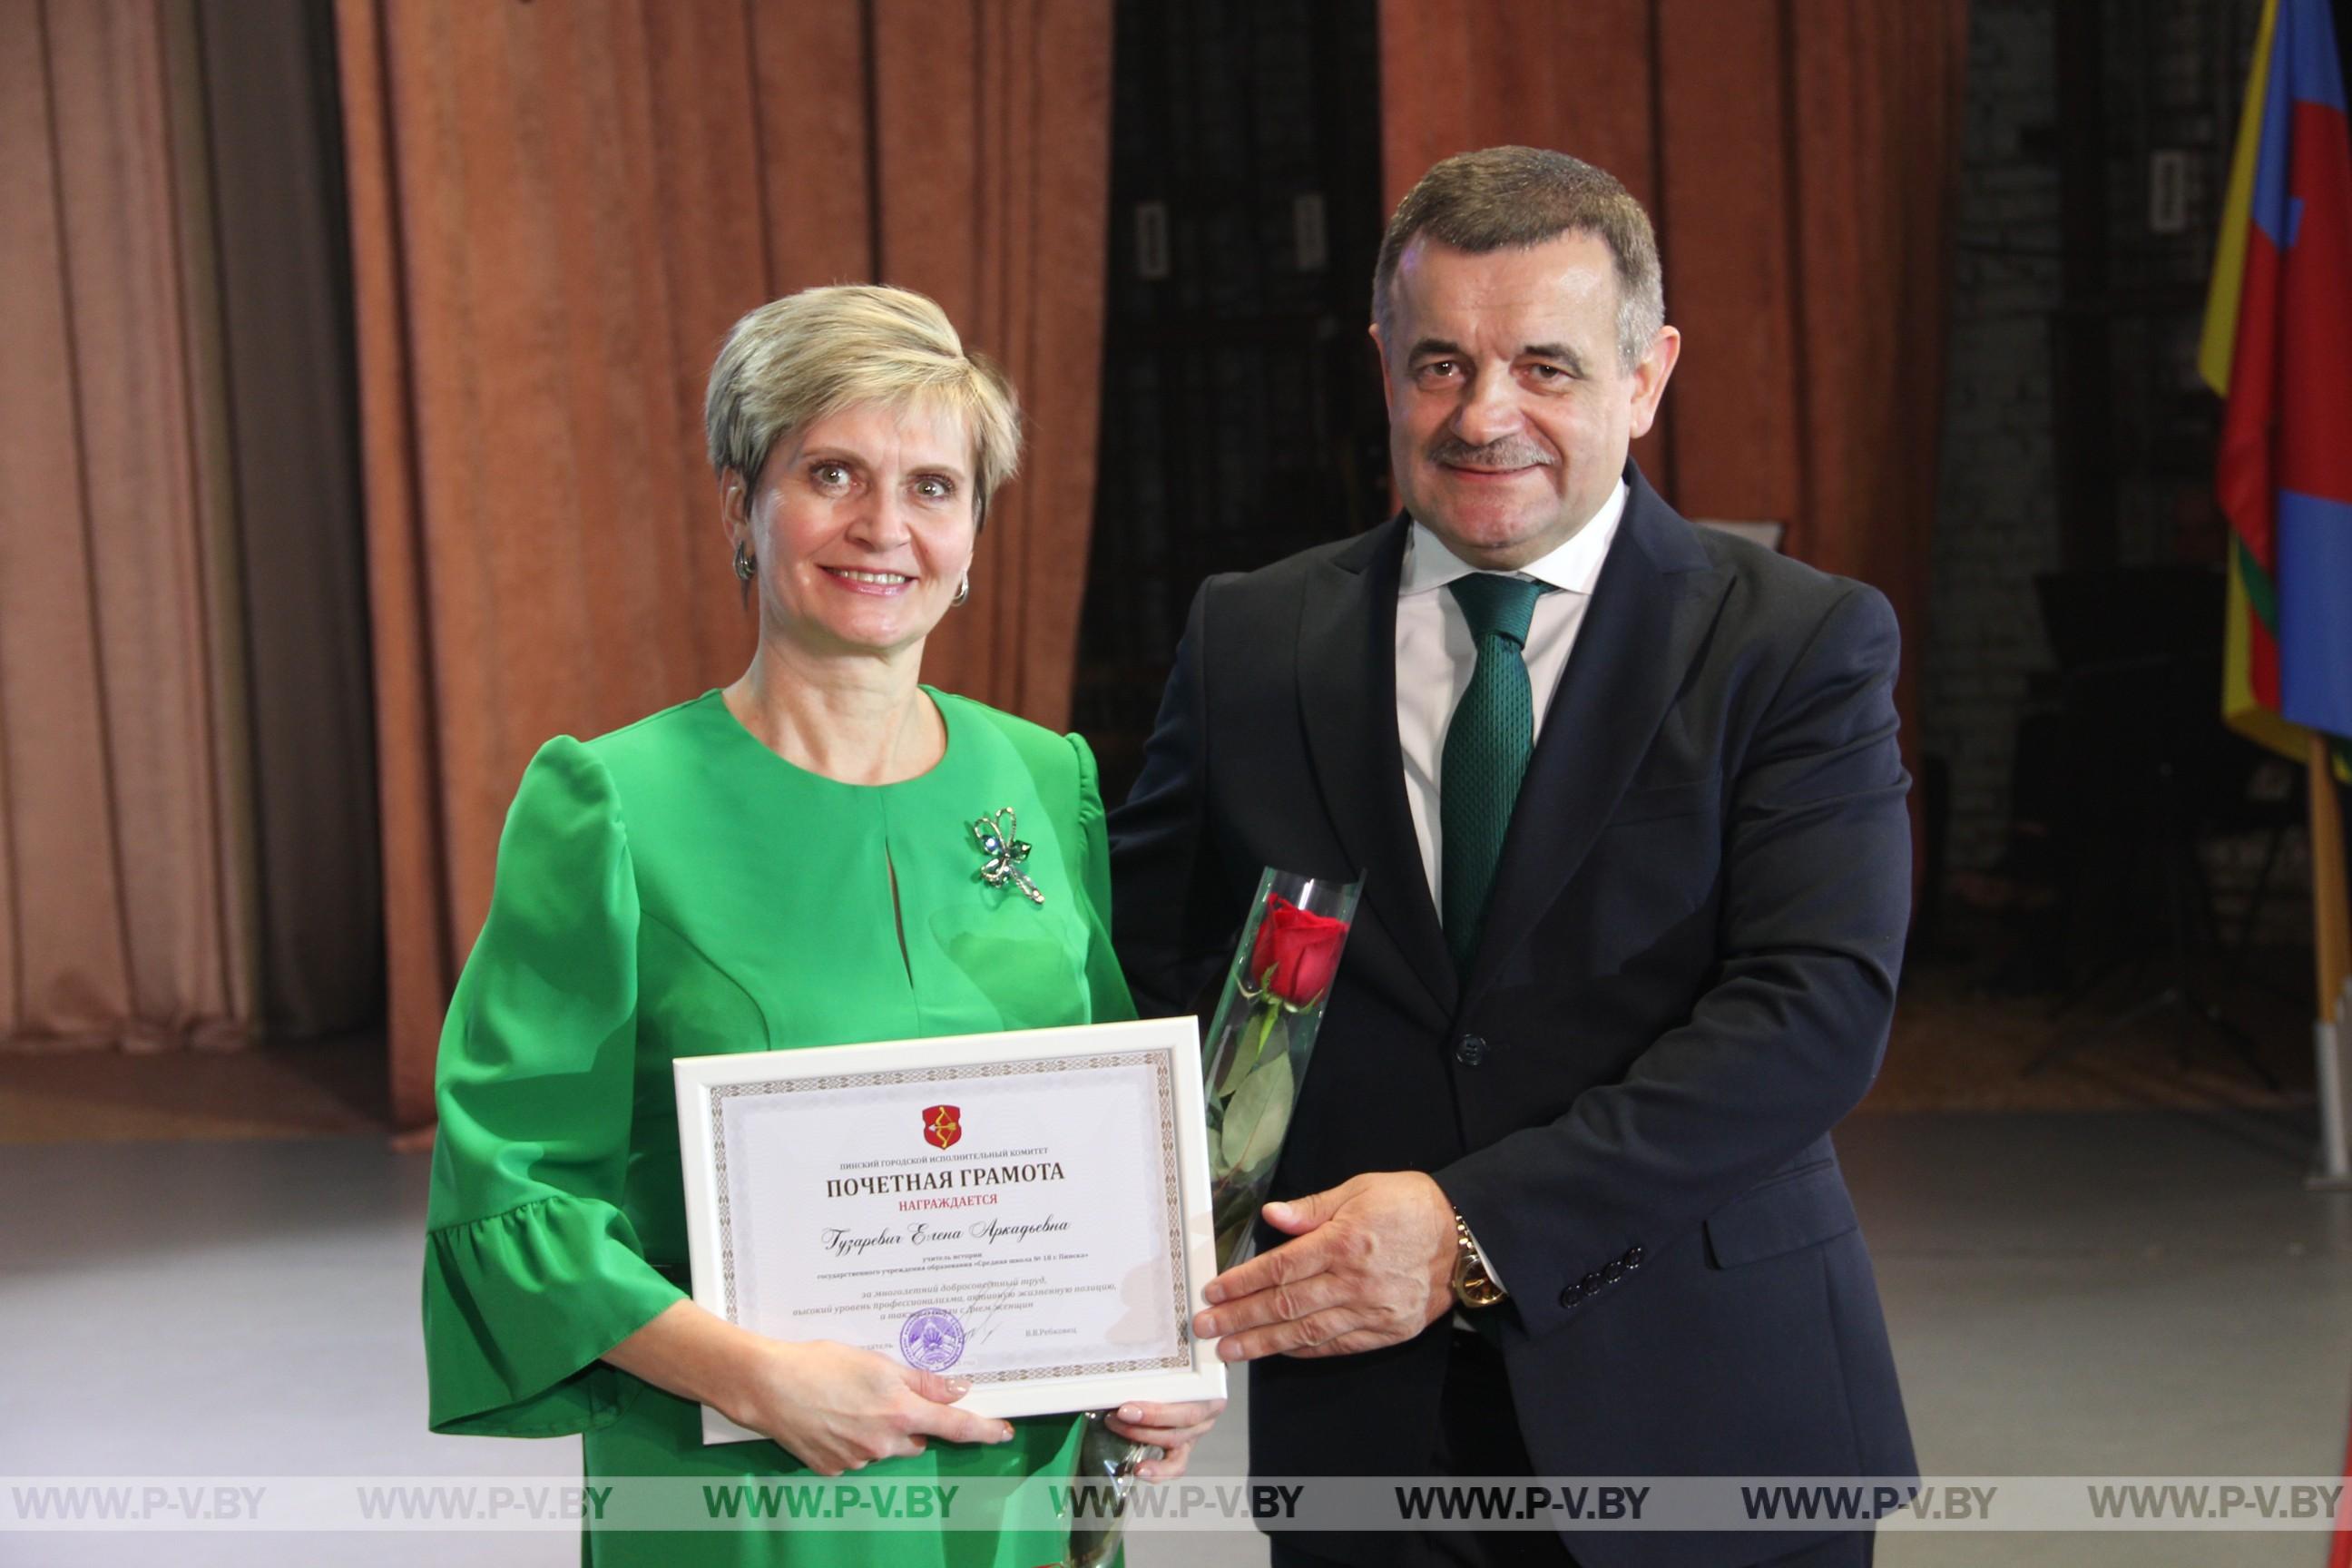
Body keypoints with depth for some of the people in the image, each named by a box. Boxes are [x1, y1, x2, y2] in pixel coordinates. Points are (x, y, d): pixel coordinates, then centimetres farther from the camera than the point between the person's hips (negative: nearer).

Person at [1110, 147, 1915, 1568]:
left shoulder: (1804, 646, -6)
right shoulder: (1251, 641, 3)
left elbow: (1818, 1011, -15)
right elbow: (1147, 975, 8)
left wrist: (1476, 1226, -22)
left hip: (1707, 1414, -2)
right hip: (1368, 1419, 2)